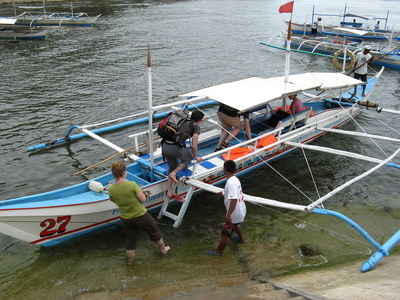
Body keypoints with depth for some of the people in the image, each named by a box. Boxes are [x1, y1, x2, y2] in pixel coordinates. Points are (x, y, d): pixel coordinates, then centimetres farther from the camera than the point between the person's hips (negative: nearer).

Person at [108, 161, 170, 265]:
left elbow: (114, 201, 4)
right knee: (154, 232, 23)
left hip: (125, 218, 4)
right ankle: (163, 249, 46)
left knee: (130, 239, 26)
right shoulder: (132, 184, -28)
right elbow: (143, 199, -20)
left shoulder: (110, 188, -14)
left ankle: (130, 259, 44)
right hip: (141, 215, -3)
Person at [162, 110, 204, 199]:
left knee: (172, 167, 25)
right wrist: (195, 157, 16)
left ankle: (170, 192, 31)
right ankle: (173, 174, 7)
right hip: (174, 148, -7)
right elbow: (194, 146, -2)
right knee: (189, 157, 23)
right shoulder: (196, 126, 3)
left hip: (164, 146, 7)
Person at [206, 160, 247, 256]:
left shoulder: (231, 182, -28)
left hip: (234, 214, -9)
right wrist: (224, 193, 28)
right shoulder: (235, 179, 1)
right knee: (235, 224, 38)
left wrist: (228, 215, -35)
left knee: (225, 233, 10)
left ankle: (218, 251, 29)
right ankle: (241, 238, 63)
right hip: (241, 211, 9)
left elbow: (234, 199, -35)